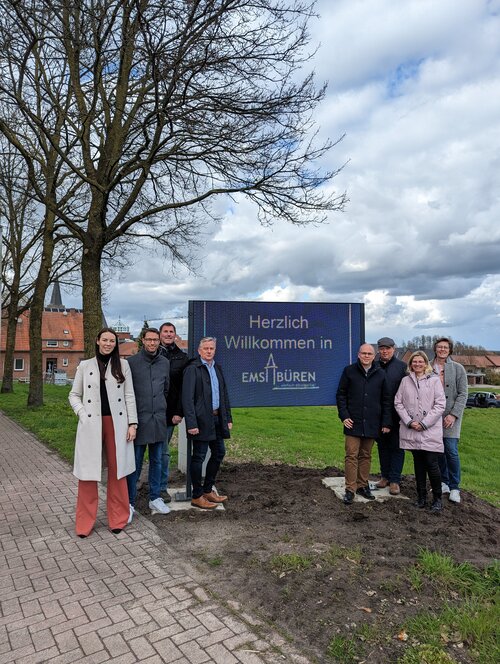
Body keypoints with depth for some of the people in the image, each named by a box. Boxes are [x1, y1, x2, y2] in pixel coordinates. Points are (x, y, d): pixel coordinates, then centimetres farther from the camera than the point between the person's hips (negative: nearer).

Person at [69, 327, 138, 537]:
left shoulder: (122, 365, 6)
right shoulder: (85, 365, 6)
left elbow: (129, 396, 4)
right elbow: (74, 395, 10)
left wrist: (132, 423, -2)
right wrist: (83, 415, -5)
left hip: (117, 423, 0)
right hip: (91, 424, 0)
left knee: (116, 471, 6)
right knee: (88, 472, 3)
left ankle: (117, 519, 20)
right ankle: (85, 523, 17)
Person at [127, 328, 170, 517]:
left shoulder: (164, 362, 9)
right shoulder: (132, 362, -4)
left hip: (159, 419, 4)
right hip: (139, 418, -4)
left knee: (157, 461, 12)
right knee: (135, 463, 1)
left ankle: (155, 498, 23)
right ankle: (129, 503, 13)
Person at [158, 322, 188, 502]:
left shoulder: (182, 358, 7)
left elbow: (183, 388, 4)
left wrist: (179, 412, -3)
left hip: (169, 412, 1)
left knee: (162, 451, 7)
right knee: (163, 451, 1)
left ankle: (161, 488, 17)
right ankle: (162, 487, 14)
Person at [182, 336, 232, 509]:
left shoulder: (217, 368, 14)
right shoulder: (192, 369, -9)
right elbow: (187, 398, -15)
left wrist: (228, 418, 13)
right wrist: (191, 423, -20)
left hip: (217, 418, 8)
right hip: (202, 420, -8)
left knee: (219, 453, 15)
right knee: (199, 456, 1)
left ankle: (207, 490, 30)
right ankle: (197, 496, 14)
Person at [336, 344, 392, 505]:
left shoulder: (380, 374, 5)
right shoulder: (349, 371, 0)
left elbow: (386, 400, 8)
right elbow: (341, 395, 3)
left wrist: (386, 422, 4)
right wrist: (344, 415, -7)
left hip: (372, 424, 2)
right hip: (353, 423, -2)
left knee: (366, 456, 12)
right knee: (351, 456, -1)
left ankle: (363, 485, 24)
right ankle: (350, 489, 6)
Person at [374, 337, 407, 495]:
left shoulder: (402, 366, -3)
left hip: (396, 416, -3)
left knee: (396, 447, 3)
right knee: (382, 446, 13)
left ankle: (395, 480, 11)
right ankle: (385, 476, 26)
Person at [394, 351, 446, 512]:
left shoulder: (434, 380, 1)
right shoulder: (405, 381, 8)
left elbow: (440, 405, -5)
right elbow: (398, 402, 6)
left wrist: (424, 423, -10)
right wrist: (409, 422, -6)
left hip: (430, 431, -3)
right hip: (411, 431, 3)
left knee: (432, 464, -5)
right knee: (418, 464, 11)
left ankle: (437, 499, 13)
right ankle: (421, 496, 23)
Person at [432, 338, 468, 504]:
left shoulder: (458, 368, 0)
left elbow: (463, 394, -2)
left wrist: (453, 414, -11)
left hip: (450, 416, -2)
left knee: (451, 451, -5)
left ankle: (454, 488, 10)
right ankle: (444, 483, 24)